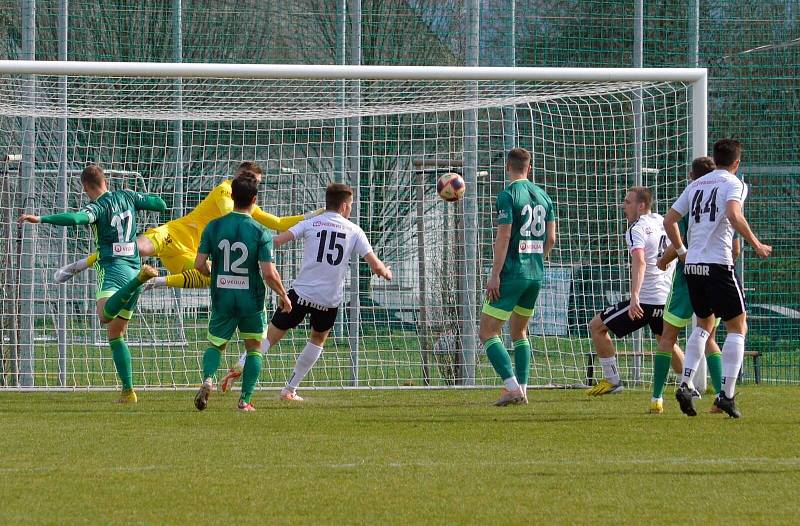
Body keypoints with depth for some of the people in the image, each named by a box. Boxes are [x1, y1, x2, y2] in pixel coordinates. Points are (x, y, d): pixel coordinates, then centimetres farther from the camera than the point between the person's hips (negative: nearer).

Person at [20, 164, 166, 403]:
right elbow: (160, 204, 21)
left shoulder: (98, 207, -6)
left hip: (113, 269, -7)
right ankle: (128, 390, 11)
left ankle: (142, 277, -49)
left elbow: (76, 218, -27)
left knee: (105, 315, -36)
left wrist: (41, 219, -29)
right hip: (133, 265, 7)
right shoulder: (127, 197, 11)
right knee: (116, 334, 16)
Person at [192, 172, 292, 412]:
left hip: (222, 297, 2)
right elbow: (269, 273, -16)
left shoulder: (214, 226, -5)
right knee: (254, 348, 18)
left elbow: (199, 264, -6)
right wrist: (283, 296, 2)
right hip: (251, 299, -2)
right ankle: (245, 399, 9)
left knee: (216, 345, 18)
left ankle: (208, 378, -13)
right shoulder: (260, 232, -12)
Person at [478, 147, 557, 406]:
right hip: (536, 274, 7)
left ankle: (512, 388, -17)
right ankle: (522, 390, 15)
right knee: (519, 331, 21)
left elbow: (504, 236, -16)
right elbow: (551, 239, 12)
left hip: (511, 274, -7)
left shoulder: (508, 195, -10)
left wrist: (495, 275, -15)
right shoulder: (543, 196, 10)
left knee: (487, 333, -4)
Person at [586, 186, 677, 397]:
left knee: (596, 326, 3)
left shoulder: (636, 229, -14)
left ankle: (611, 380, 1)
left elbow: (640, 262, -30)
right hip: (667, 297, 8)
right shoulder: (662, 222, 10)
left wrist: (634, 297, -39)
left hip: (645, 300, -8)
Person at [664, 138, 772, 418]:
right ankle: (727, 393, -4)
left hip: (692, 266, 6)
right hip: (718, 264, -6)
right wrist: (757, 245, -14)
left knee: (704, 324, 22)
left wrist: (682, 252, 25)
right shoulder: (733, 184, -3)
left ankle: (685, 384, 5)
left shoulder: (696, 185, 16)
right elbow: (733, 215, -22)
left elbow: (669, 221, 15)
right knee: (737, 326, 5)